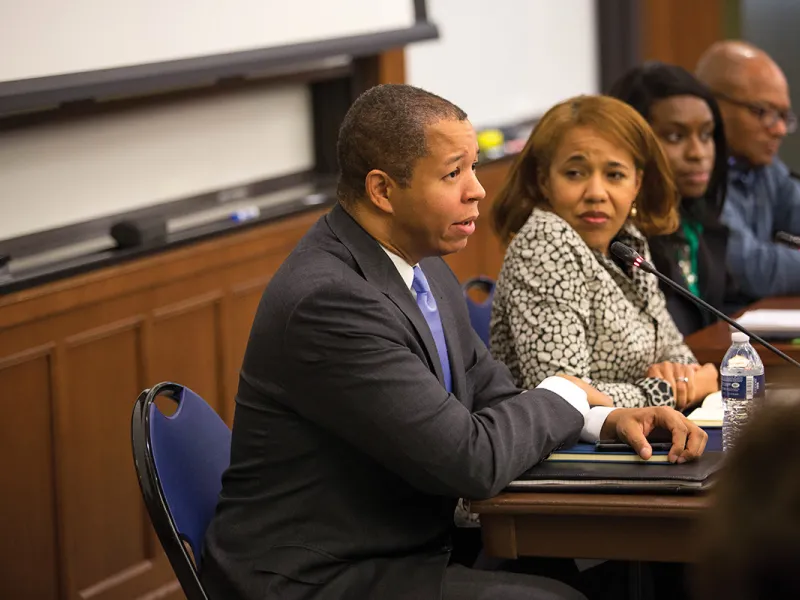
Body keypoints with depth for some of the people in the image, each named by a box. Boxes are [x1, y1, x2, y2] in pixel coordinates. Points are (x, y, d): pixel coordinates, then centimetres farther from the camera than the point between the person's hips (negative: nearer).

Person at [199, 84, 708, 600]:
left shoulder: (425, 267, 7)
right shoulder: (329, 300, -24)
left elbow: (491, 393, 14)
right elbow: (470, 461, -23)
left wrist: (608, 420, -4)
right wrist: (565, 397, -5)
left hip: (403, 552, 9)